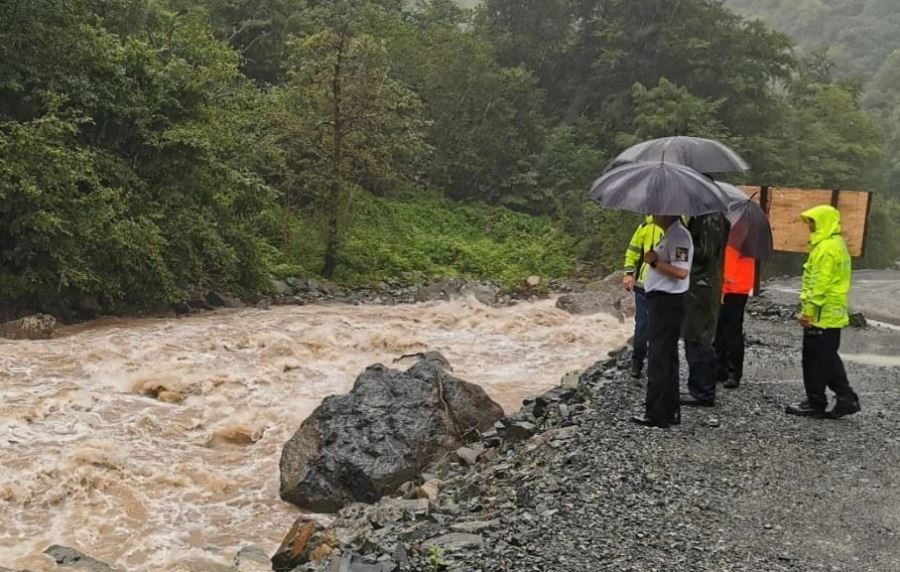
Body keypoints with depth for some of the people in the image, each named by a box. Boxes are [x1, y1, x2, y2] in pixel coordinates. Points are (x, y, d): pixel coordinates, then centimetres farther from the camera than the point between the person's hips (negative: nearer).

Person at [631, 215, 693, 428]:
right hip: (660, 301, 11)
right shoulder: (668, 235, 16)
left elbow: (681, 271, -25)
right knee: (665, 358, 16)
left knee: (659, 359, -6)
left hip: (667, 303, -11)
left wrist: (654, 261, -19)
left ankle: (657, 414, 0)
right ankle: (669, 411, 25)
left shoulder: (679, 236, -16)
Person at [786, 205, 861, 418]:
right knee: (828, 359, 15)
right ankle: (846, 398, 14)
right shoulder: (836, 244, 16)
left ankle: (816, 403, 6)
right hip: (833, 314, 10)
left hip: (821, 315, -10)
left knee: (815, 360, -1)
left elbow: (820, 283, -21)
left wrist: (808, 310, -20)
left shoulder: (826, 248, -17)